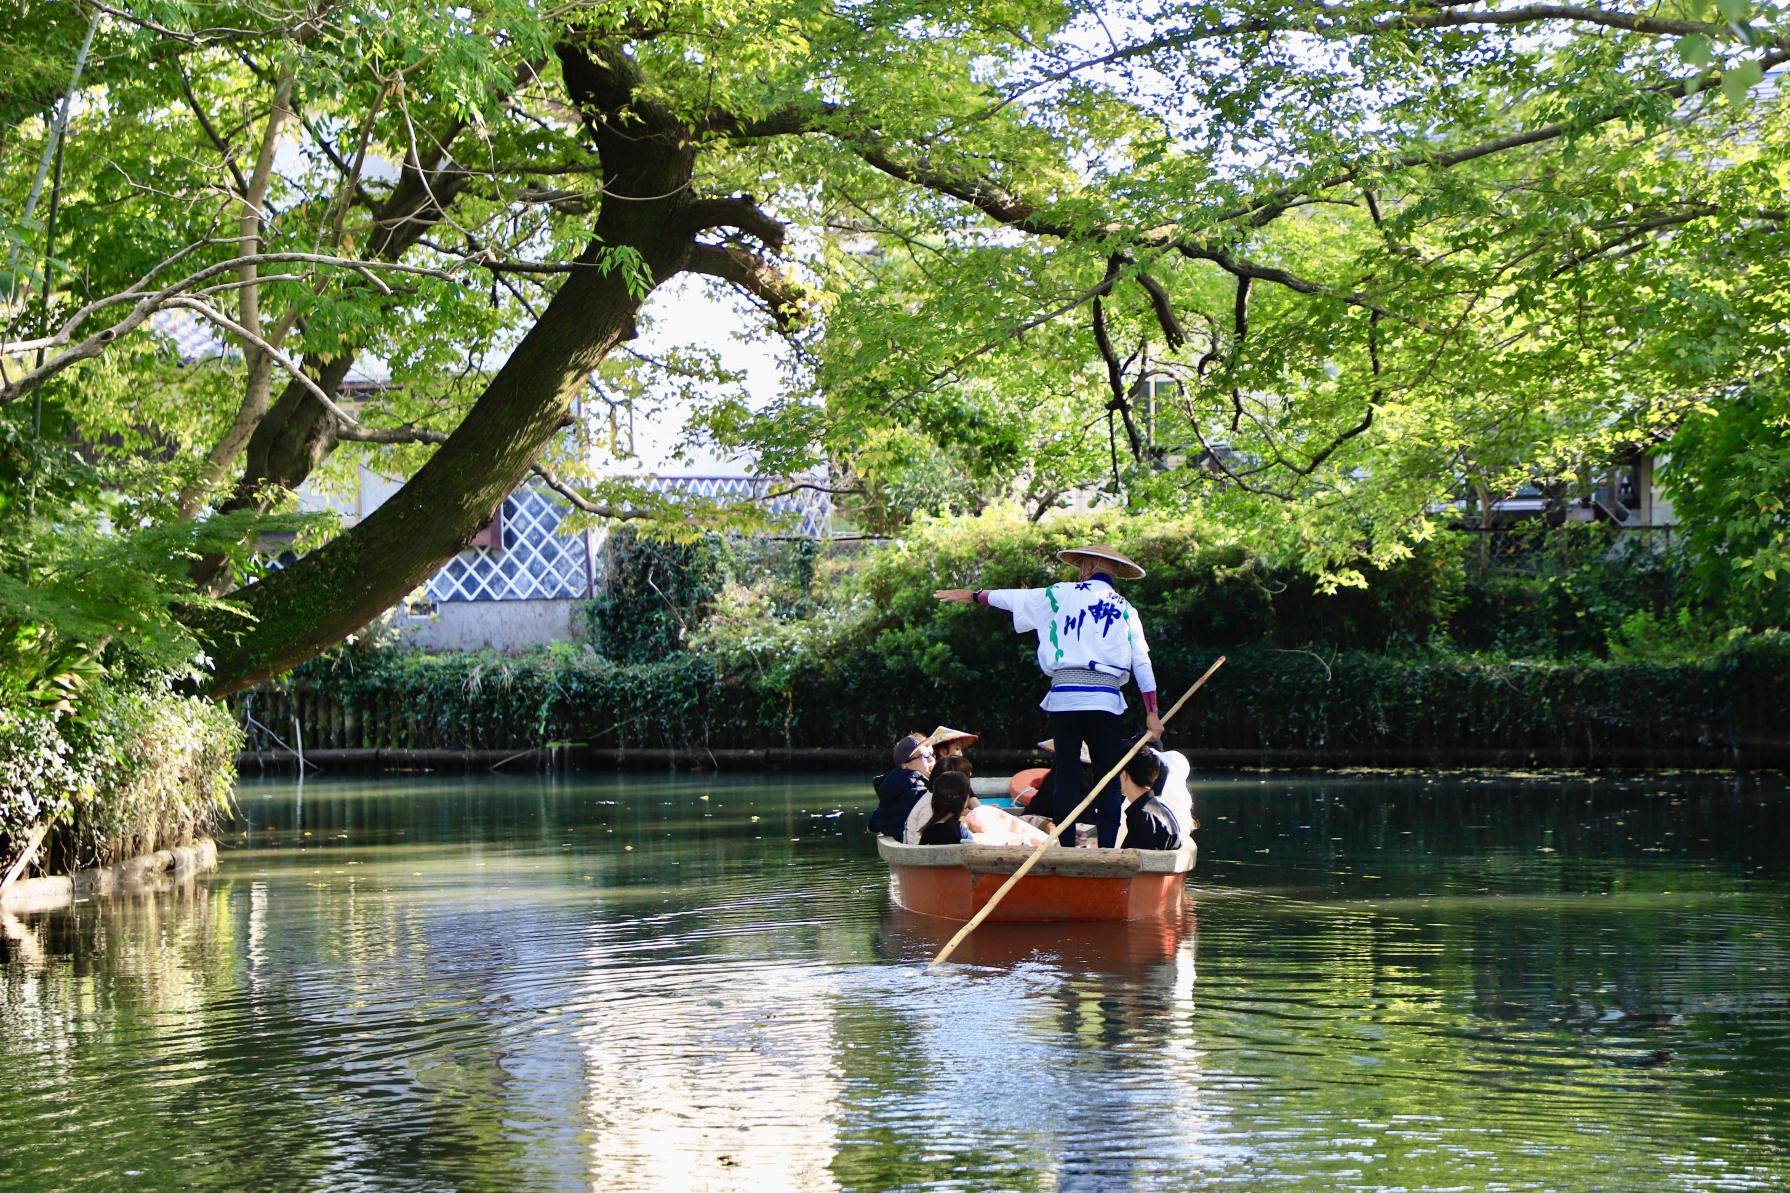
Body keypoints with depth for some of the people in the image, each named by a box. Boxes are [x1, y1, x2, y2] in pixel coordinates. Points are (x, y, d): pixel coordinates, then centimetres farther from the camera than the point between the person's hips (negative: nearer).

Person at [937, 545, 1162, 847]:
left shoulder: (1061, 595, 8)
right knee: (1108, 778, 2)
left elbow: (1013, 598, 19)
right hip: (1105, 701, 1)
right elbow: (1142, 663, 6)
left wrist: (971, 594, 34)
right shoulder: (1125, 609, 12)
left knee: (1065, 775, 4)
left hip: (1064, 697, 0)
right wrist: (1152, 713, 7)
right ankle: (1108, 850, -6)